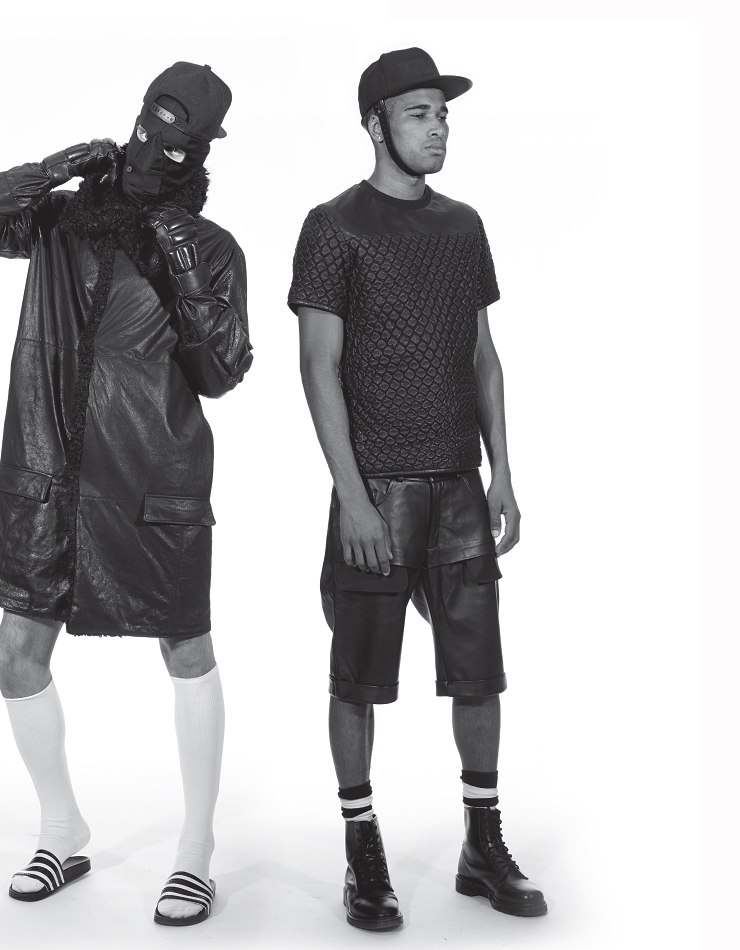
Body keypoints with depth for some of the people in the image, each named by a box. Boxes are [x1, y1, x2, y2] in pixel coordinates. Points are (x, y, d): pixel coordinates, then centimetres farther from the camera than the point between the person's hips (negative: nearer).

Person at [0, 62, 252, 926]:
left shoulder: (211, 250, 2)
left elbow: (219, 375, -4)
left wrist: (187, 280, -14)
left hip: (154, 482, -3)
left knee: (187, 655, 6)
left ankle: (197, 852, 21)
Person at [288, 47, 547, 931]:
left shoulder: (463, 226, 12)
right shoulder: (335, 226, -3)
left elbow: (484, 357, 13)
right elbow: (320, 368, -8)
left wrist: (502, 475, 7)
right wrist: (352, 496, -14)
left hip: (460, 485, 5)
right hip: (377, 487, -4)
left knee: (478, 670, 7)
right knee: (358, 677, 4)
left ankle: (484, 846, 21)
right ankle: (363, 855, 18)